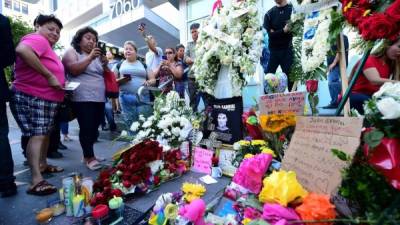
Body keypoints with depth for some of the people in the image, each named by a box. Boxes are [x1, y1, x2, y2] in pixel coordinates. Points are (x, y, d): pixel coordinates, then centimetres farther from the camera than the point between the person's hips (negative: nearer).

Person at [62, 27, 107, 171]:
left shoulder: (97, 55, 20)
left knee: (94, 128, 6)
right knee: (86, 128, -10)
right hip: (82, 98, -5)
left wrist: (105, 64, -1)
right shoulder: (72, 52, 7)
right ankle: (89, 157, 1)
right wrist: (90, 58, -14)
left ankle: (88, 154, 19)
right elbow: (74, 70, -10)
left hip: (99, 98, 5)